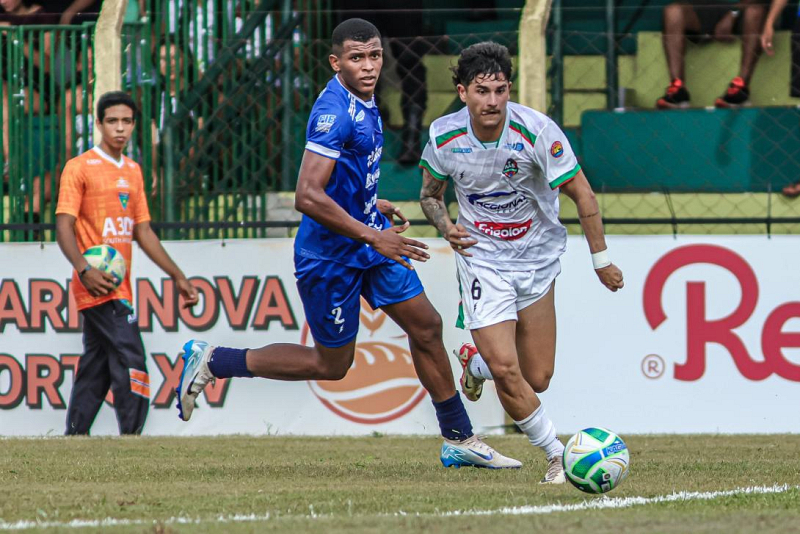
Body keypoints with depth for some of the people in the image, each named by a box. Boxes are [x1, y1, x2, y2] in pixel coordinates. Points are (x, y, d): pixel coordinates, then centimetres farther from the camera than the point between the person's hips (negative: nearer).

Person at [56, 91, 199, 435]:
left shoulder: (133, 171, 17)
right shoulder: (80, 167, -5)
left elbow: (143, 232, 20)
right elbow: (64, 226, -12)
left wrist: (177, 276, 14)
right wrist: (84, 270, -27)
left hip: (118, 287, 8)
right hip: (98, 285, -8)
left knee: (94, 373, 9)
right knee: (130, 365, -16)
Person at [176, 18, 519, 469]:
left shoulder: (363, 103, 6)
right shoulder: (334, 111, -25)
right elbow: (308, 197, -31)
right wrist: (373, 236, -27)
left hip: (368, 241, 9)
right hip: (331, 256, -9)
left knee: (426, 327, 7)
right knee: (331, 364, 3)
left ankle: (459, 440, 18)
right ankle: (212, 362, 15)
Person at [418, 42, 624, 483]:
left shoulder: (537, 131, -20)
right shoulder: (444, 136, -12)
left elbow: (581, 194, -11)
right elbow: (430, 194, 7)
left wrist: (600, 258, -9)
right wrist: (445, 226, -13)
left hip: (536, 258, 1)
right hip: (481, 259, 0)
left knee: (537, 380, 4)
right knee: (506, 370, -17)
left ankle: (476, 363, 37)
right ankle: (555, 454, 2)